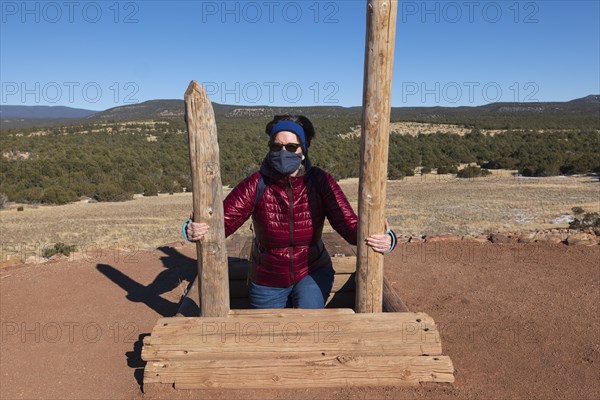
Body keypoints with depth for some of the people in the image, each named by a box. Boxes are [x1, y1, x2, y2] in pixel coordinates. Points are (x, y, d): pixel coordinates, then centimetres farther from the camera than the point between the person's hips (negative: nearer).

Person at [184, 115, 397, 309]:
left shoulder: (320, 182, -18)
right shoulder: (256, 185, -19)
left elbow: (349, 225, -24)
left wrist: (386, 239, -44)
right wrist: (194, 230, -45)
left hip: (312, 273, -1)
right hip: (267, 282, 1)